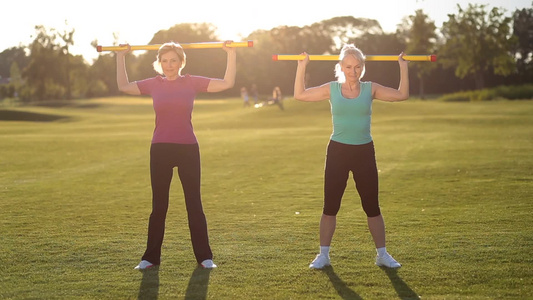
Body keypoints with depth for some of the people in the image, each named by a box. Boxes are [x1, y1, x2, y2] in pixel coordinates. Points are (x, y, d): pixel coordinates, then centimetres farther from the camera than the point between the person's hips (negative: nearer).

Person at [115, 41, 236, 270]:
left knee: (194, 204, 4)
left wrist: (231, 54, -7)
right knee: (158, 206, 8)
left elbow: (227, 83, -2)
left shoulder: (192, 82, 0)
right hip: (160, 150, 1)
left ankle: (204, 256, 12)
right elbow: (124, 86, 14)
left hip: (188, 149, -1)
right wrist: (120, 57, 11)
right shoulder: (153, 84, 4)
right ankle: (151, 256, 17)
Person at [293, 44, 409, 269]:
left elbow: (402, 95, -3)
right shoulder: (331, 89, 1)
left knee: (372, 206, 6)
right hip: (337, 151, 0)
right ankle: (323, 255, 14)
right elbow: (300, 95, -1)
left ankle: (382, 254, 16)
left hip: (364, 152, 0)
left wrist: (403, 67, -5)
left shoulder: (370, 89, 1)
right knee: (330, 206, 4)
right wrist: (302, 66, -5)